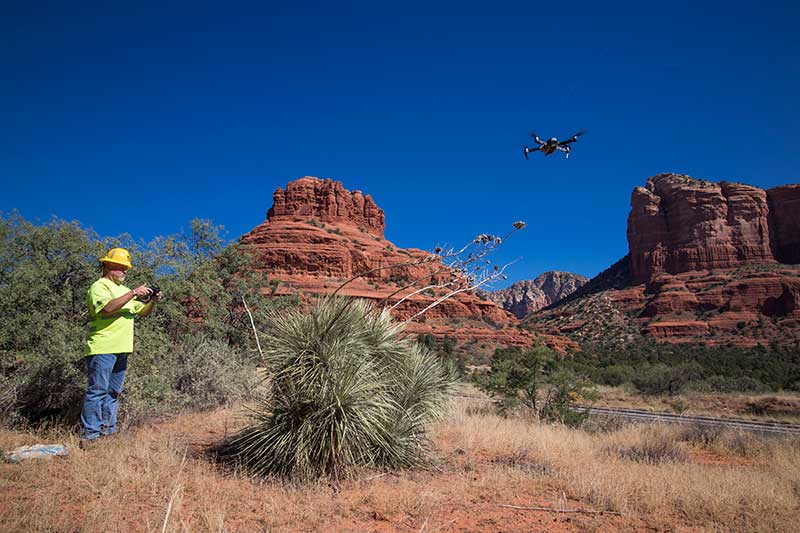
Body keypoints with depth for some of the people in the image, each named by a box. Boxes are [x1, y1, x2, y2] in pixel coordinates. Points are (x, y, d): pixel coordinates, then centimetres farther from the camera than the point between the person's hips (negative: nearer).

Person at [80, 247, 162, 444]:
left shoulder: (124, 290, 23)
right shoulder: (99, 286, -4)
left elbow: (143, 312, 23)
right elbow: (107, 307, -23)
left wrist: (152, 301, 4)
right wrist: (133, 293, -22)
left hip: (122, 349, 9)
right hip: (102, 348, -8)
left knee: (113, 392, 11)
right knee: (97, 391, -7)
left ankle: (108, 431, 18)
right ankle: (90, 435, -3)